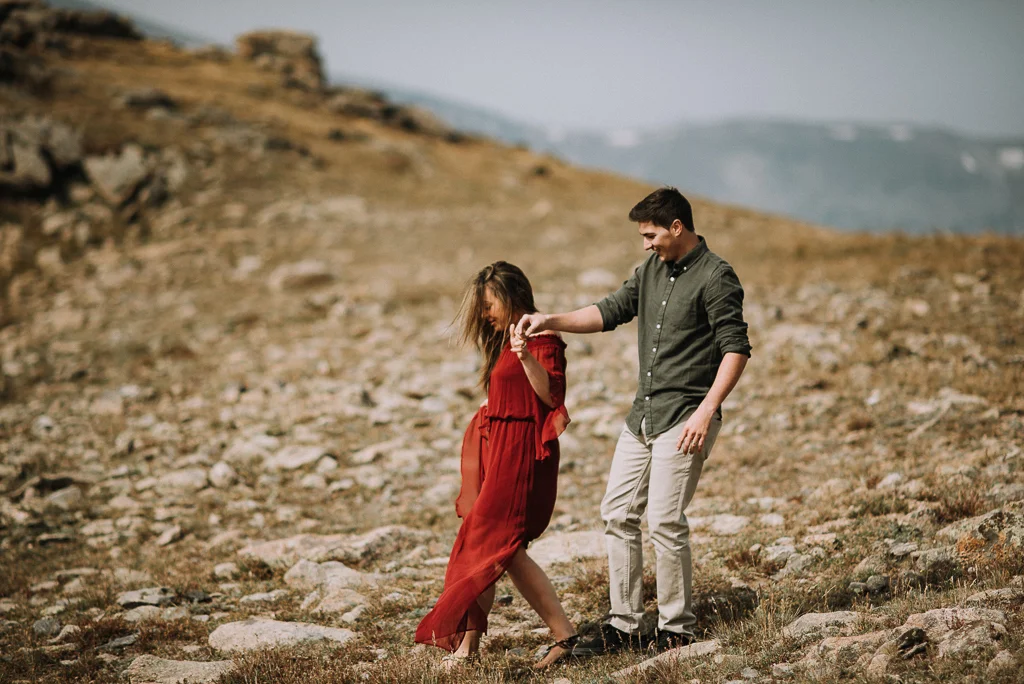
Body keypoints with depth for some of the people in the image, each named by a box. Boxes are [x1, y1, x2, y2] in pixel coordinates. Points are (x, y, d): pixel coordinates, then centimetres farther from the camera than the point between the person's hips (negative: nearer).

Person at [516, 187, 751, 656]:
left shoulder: (715, 277, -11)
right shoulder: (652, 270, 13)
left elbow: (736, 348, -16)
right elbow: (610, 312, 17)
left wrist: (706, 410, -23)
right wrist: (550, 321, 3)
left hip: (684, 419, -8)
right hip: (642, 415, 8)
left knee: (665, 521, -10)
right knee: (617, 513, 8)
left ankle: (677, 630, 3)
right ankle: (623, 625, 15)